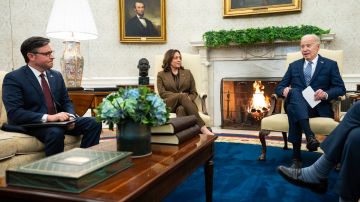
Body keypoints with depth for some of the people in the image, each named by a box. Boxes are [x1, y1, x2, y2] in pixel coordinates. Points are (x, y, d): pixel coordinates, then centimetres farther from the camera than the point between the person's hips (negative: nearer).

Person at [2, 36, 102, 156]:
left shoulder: (56, 75, 11)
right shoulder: (13, 78, -8)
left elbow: (66, 102, 15)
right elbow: (14, 113, -18)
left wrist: (69, 117, -8)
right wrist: (48, 117, -28)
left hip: (58, 121, 6)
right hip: (31, 124, -6)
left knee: (93, 123, -14)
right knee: (56, 132, -37)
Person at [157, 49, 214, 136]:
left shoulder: (187, 73, 20)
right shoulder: (161, 75, 15)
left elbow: (194, 92, 14)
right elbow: (162, 93, 1)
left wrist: (188, 99, -11)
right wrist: (180, 95, -13)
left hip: (185, 104, 2)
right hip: (170, 104, -2)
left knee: (181, 109, -37)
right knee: (183, 96, -36)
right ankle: (202, 127, -48)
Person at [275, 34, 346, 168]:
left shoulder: (330, 65, 12)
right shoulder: (294, 65, 21)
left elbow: (341, 89, 4)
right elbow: (279, 87, 15)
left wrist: (326, 94, -19)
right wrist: (284, 91, -12)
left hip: (318, 106, -2)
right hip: (296, 105, 2)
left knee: (293, 110, -37)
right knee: (294, 91, -36)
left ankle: (296, 157, -40)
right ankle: (310, 135, -51)